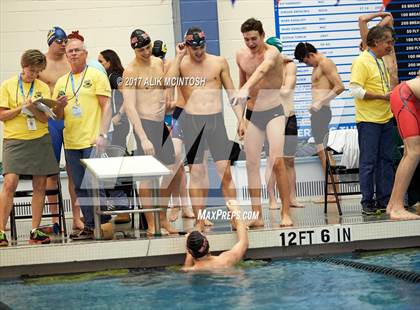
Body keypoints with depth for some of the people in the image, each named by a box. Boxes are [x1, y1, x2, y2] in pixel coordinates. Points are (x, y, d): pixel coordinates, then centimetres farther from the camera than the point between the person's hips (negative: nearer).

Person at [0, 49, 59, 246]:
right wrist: (22, 107, -13)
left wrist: (34, 108, -18)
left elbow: (45, 118, 1)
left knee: (40, 186, 3)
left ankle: (35, 231, 11)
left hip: (40, 140, 3)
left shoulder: (43, 88, 7)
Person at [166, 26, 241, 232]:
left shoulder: (219, 62, 7)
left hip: (216, 120, 1)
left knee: (225, 170, -4)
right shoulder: (180, 64, 3)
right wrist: (179, 57, -11)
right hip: (191, 121, 0)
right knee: (196, 172, 2)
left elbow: (231, 92, 11)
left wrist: (240, 118, 4)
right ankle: (199, 221, 8)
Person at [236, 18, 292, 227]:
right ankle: (257, 216, 7)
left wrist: (246, 88, -57)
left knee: (277, 161, -16)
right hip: (252, 115, 6)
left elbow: (262, 70, -38)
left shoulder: (271, 53, -16)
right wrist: (241, 118, 16)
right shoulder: (241, 55, 5)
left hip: (273, 112, -6)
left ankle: (286, 213, -10)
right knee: (252, 164, 2)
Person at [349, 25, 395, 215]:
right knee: (368, 162, -3)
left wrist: (392, 94, 8)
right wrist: (383, 96, -19)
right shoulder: (361, 62, -12)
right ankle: (367, 203, 3)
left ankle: (385, 200, 14)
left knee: (386, 160, 8)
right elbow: (356, 91, -21)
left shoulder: (381, 61, 16)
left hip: (386, 119, 8)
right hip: (368, 121, -8)